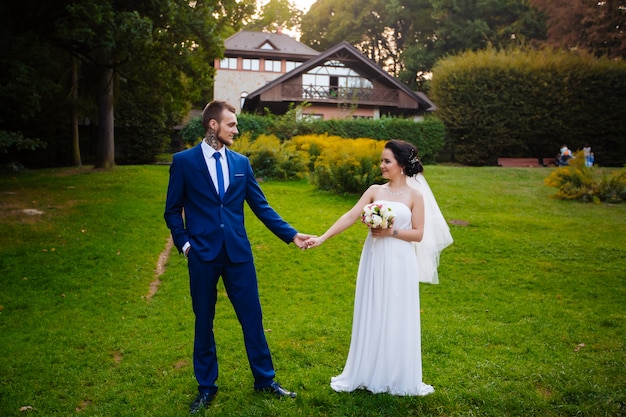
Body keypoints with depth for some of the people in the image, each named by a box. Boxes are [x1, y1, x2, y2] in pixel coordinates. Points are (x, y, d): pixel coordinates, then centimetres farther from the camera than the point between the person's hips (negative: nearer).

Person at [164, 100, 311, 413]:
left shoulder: (241, 162, 7)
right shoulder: (183, 161, -1)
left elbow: (261, 206, 7)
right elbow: (173, 210, 4)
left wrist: (292, 235, 1)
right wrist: (184, 243, -7)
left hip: (238, 253, 2)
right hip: (203, 255, -2)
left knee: (252, 317, 8)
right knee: (204, 321, 10)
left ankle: (264, 379, 25)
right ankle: (206, 387, 26)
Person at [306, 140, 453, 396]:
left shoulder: (415, 195, -1)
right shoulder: (375, 191, 5)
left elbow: (419, 234, -4)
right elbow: (350, 216, -4)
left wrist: (392, 232, -17)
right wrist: (322, 238, -14)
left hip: (399, 265, -3)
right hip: (374, 262, 3)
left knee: (397, 319, 6)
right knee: (370, 317, 10)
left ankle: (398, 377, 23)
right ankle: (367, 374, 24)